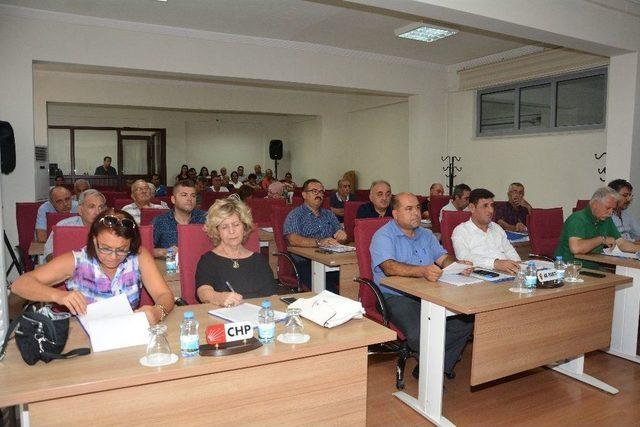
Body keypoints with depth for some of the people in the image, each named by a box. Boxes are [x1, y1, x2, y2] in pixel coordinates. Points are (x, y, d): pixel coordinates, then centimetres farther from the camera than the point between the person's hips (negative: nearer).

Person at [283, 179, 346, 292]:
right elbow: (293, 240, -12)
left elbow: (342, 237, 18)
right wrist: (319, 242, -26)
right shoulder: (295, 215, 5)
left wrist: (342, 235, -8)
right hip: (305, 263, -5)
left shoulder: (329, 215, 22)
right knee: (328, 287, -32)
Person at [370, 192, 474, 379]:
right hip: (396, 297, -6)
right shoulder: (383, 236, -6)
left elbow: (443, 258, 10)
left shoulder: (426, 234, 19)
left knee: (465, 321, -13)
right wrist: (423, 271, -38)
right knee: (419, 333, -31)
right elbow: (389, 267, -23)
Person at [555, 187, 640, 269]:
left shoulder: (607, 220, 12)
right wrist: (602, 239, -20)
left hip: (594, 268, 8)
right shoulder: (578, 219, -17)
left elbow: (622, 244, 18)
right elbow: (575, 248, -33)